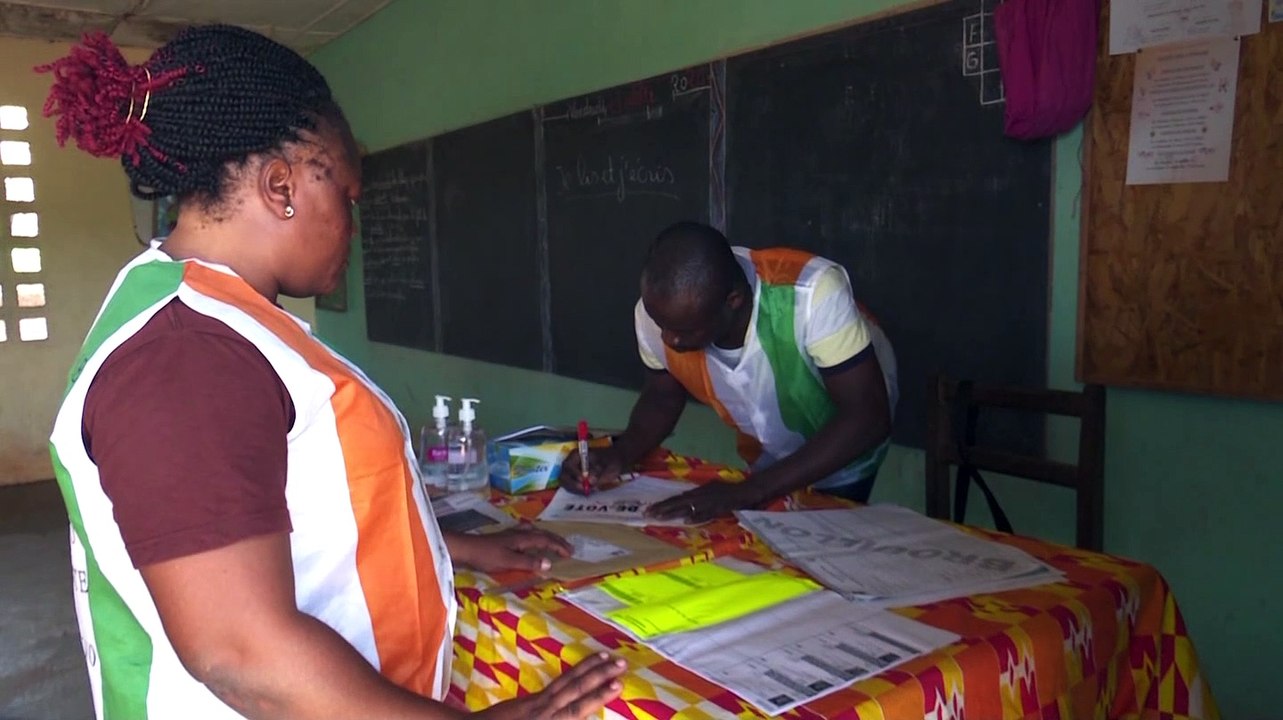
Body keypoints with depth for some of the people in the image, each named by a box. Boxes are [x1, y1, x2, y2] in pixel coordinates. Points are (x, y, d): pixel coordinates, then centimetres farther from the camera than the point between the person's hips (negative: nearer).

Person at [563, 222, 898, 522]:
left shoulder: (811, 293, -40)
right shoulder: (659, 312, -26)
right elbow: (663, 396, -6)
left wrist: (749, 491, -43)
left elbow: (867, 418, -36)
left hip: (844, 456, -3)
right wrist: (619, 454, -26)